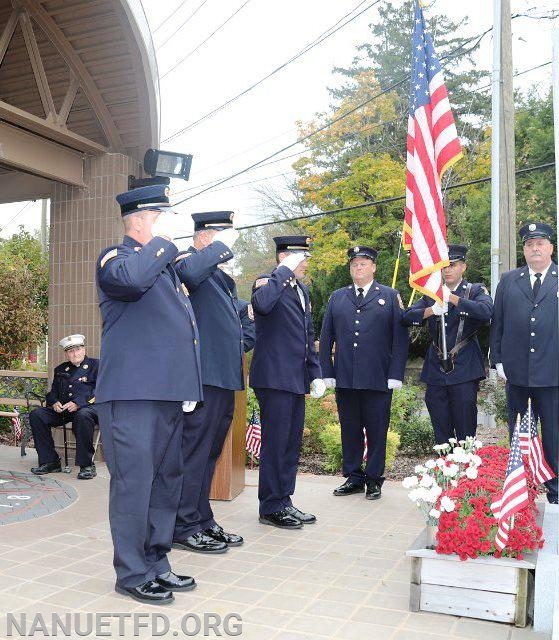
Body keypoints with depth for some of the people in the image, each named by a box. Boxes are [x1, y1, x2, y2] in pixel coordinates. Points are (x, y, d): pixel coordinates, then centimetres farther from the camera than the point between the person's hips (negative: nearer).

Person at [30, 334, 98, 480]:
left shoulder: (96, 366, 7)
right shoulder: (60, 369, 25)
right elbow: (52, 392, 24)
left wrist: (78, 403, -19)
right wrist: (55, 402, -2)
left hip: (88, 407, -6)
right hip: (62, 409, 6)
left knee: (83, 416, -40)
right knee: (36, 415, -17)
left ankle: (87, 465, -29)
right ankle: (50, 462, -11)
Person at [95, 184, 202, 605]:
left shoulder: (166, 266, 22)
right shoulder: (116, 257, -4)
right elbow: (130, 278, -31)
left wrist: (187, 386, 20)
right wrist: (163, 241, -16)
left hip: (169, 395, 9)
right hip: (132, 394, -9)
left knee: (167, 481, 14)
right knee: (134, 482, -3)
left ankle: (157, 564, 26)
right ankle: (133, 575, 10)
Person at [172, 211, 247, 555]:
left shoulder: (222, 277, 21)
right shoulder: (190, 260, -8)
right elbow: (187, 272, -34)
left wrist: (240, 342, 20)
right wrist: (220, 246, -22)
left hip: (224, 378, 10)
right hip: (204, 375, -10)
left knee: (210, 453, 16)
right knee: (194, 451, -3)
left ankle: (203, 522, 27)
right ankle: (184, 528, 7)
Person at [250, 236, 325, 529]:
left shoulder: (302, 290, 18)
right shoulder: (269, 282, -8)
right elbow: (262, 303, -34)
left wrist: (315, 373, 17)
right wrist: (284, 271, -23)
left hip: (297, 379, 9)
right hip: (274, 377, -9)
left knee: (292, 442, 13)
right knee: (275, 442, -2)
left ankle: (284, 501, 24)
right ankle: (271, 507, 10)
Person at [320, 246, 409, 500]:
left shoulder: (390, 297, 6)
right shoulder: (337, 297, 13)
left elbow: (400, 338, 1)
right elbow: (326, 337, 12)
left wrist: (396, 374, -6)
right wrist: (328, 372, 4)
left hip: (378, 380, -2)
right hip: (345, 379, 3)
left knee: (377, 431, 5)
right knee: (350, 430, 9)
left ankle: (374, 479, 18)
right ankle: (354, 477, 22)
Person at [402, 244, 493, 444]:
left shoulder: (476, 291, 3)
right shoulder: (431, 294, 13)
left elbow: (486, 312, -18)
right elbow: (407, 317, 0)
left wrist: (452, 298, -23)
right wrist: (431, 311, -18)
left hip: (464, 370, -3)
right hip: (435, 371, 4)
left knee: (465, 431, 0)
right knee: (441, 433, 9)